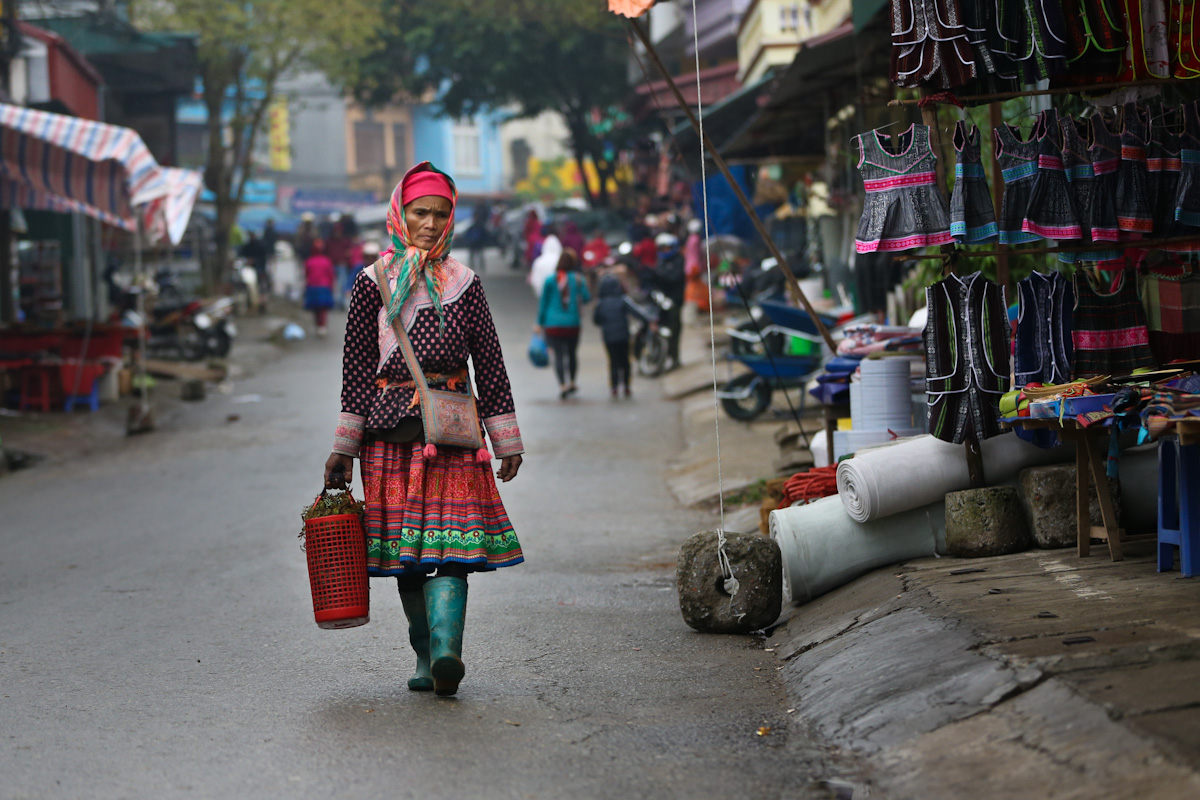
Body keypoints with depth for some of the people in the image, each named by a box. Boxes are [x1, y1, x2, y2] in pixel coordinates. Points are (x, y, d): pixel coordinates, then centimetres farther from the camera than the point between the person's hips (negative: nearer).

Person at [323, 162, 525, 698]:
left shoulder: (463, 284, 10)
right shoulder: (373, 283, 7)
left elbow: (490, 366, 11)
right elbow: (356, 369, 5)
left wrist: (507, 441, 9)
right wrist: (345, 447, 2)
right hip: (390, 429, 0)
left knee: (451, 540, -10)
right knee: (405, 549, 0)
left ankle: (445, 652, -16)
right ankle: (428, 658, 2)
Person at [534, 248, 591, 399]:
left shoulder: (550, 280, -1)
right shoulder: (578, 280, -1)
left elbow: (543, 302, 2)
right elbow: (586, 297, -9)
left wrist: (539, 323, 9)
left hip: (552, 323, -1)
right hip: (572, 323, 1)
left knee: (558, 354, -3)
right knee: (572, 353, 17)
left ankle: (563, 385, -17)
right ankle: (571, 383, 26)